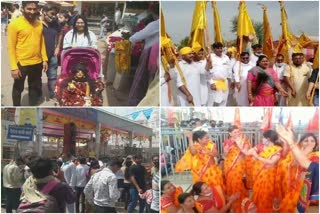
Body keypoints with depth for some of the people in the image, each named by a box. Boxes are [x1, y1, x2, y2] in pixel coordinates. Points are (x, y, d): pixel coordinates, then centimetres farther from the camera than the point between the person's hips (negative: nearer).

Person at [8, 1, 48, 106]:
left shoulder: (39, 24, 5)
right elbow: (11, 47, -13)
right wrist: (14, 67, -16)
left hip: (37, 63, 5)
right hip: (21, 63, -5)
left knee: (35, 87, 19)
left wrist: (44, 59, 7)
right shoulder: (15, 24, -13)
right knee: (18, 88, 11)